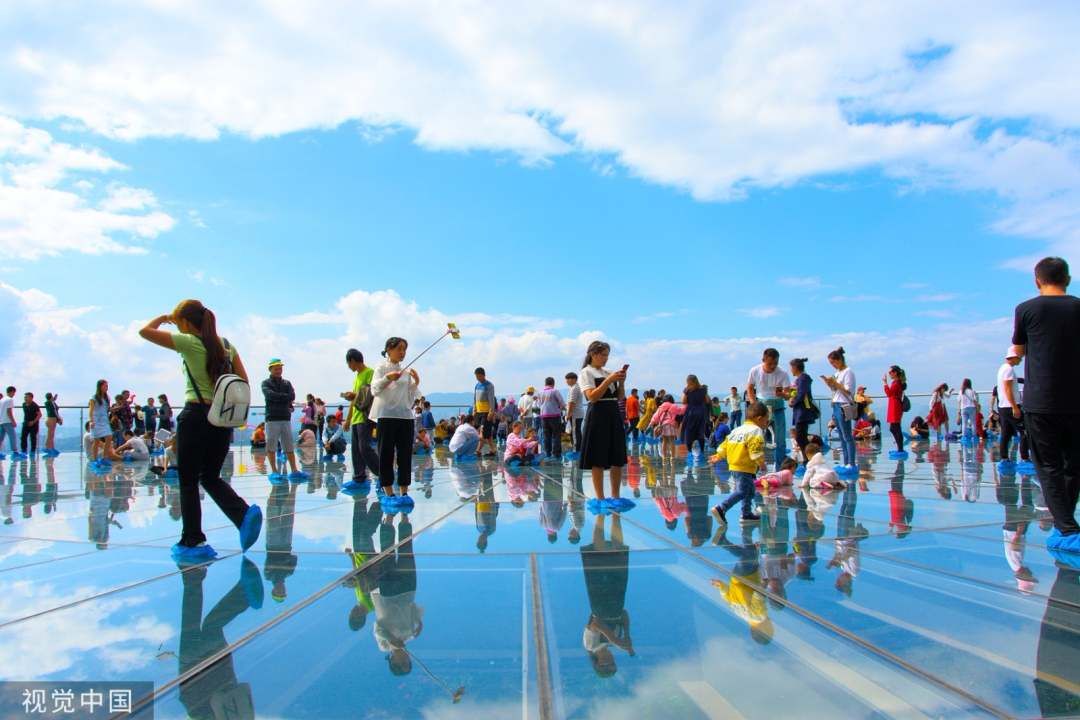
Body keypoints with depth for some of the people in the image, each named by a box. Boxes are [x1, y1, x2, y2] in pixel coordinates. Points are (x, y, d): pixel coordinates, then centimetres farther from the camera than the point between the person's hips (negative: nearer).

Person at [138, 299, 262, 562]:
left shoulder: (189, 342, -6)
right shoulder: (226, 345, 10)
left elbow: (145, 331, -2)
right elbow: (243, 381, 9)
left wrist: (164, 317, 14)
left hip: (196, 416, -6)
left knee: (188, 481, 7)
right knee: (211, 478, 17)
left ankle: (192, 543, 10)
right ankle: (244, 513, -6)